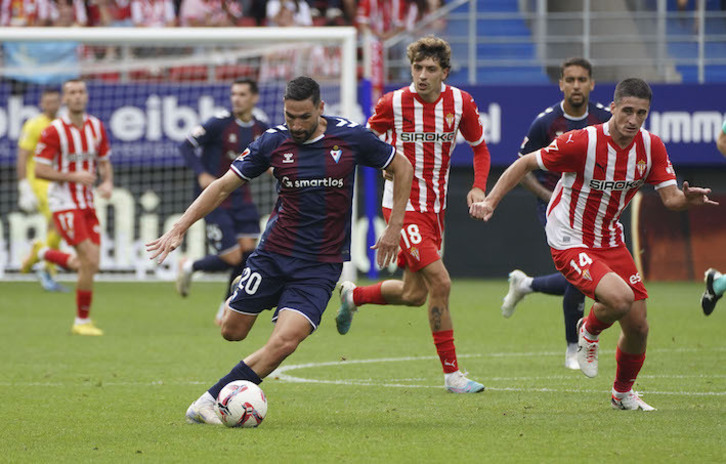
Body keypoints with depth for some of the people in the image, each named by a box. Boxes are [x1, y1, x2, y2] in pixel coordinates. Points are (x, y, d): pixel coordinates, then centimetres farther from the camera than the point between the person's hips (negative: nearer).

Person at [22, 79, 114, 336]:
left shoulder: (96, 127, 5)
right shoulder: (53, 131, -12)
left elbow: (104, 162, 16)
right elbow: (40, 170, -12)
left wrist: (108, 183, -5)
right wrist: (73, 176, -22)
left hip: (87, 203, 6)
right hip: (64, 203, -6)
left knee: (90, 265, 3)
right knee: (89, 261, -15)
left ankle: (42, 253, 29)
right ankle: (82, 321, 0)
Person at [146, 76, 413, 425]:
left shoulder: (351, 137, -8)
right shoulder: (274, 141, -6)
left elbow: (402, 168, 6)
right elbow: (223, 186, 0)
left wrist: (394, 228, 2)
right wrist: (180, 228, -8)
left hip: (321, 263, -2)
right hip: (274, 252, 2)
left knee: (284, 342, -20)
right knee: (232, 331, 9)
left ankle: (209, 402, -13)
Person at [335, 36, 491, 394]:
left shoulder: (460, 103, -3)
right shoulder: (394, 103, -12)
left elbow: (479, 148, 10)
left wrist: (479, 187, -4)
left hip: (435, 207, 5)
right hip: (403, 206, -5)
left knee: (414, 294, 12)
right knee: (440, 283, -17)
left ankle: (354, 296, 41)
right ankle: (451, 373, -9)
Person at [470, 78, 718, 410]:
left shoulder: (651, 147, -7)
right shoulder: (582, 143, -23)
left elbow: (670, 198, -7)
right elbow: (525, 163, -12)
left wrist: (688, 199, -31)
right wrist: (490, 201, -18)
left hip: (610, 241, 6)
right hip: (570, 243, -6)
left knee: (637, 326, 3)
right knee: (619, 298, -30)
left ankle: (623, 393, 32)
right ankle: (589, 332, 7)